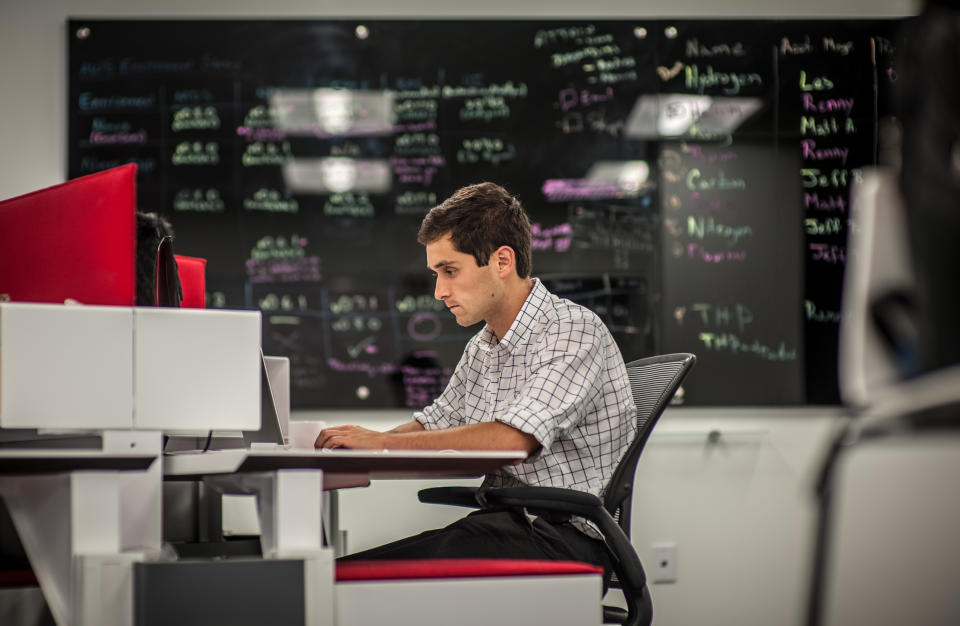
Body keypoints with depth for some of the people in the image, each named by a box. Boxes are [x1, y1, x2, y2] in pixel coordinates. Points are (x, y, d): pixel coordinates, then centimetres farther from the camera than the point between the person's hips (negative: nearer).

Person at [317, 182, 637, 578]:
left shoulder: (575, 332, -12)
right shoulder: (482, 347, 16)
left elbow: (512, 439, -24)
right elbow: (435, 427, 26)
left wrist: (383, 442, -18)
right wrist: (354, 444, 6)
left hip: (563, 537, -8)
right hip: (501, 524, 8)